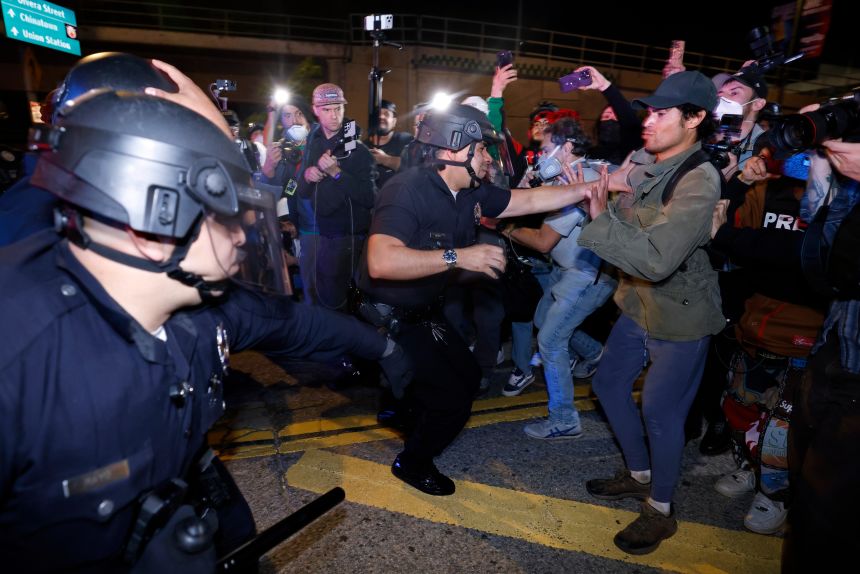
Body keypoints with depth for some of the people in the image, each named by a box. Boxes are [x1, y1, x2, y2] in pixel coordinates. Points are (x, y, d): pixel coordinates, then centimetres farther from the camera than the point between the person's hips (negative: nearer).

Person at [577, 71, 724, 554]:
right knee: (609, 383, 16)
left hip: (681, 315, -8)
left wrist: (601, 219, -28)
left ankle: (661, 509, 29)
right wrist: (603, 190, -13)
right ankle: (639, 474, 39)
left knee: (660, 411, 4)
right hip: (639, 303, 8)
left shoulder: (699, 180, -25)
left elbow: (656, 259, -35)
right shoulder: (644, 165, -1)